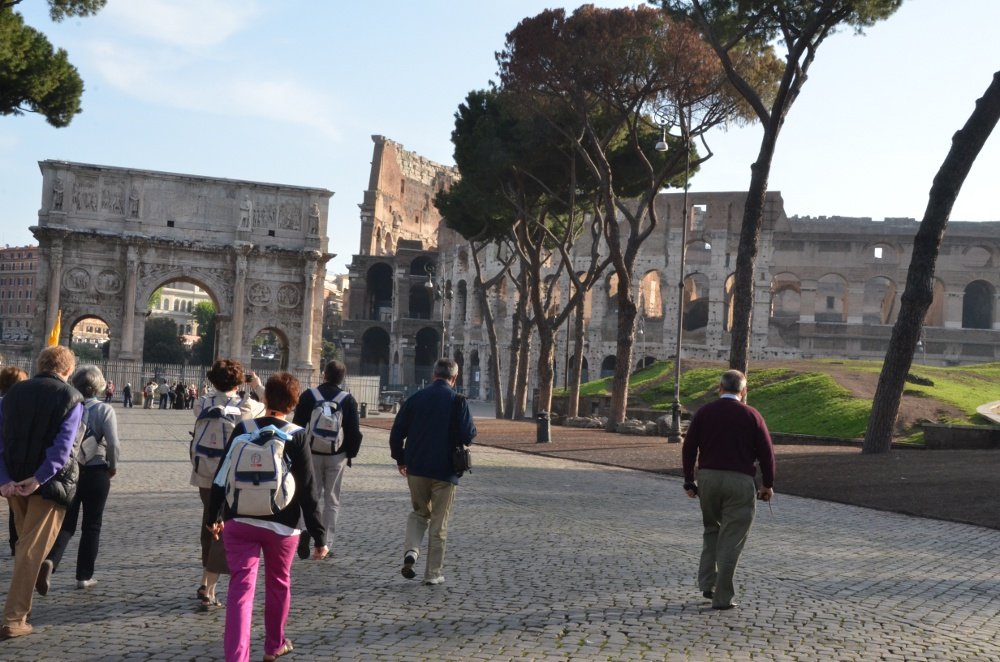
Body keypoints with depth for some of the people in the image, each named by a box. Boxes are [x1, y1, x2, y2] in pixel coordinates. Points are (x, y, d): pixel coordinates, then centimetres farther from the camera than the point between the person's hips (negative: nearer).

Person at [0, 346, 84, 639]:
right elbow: (63, 445, -18)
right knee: (32, 551, 0)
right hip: (49, 482, -5)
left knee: (25, 543, 24)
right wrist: (38, 479, -19)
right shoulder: (71, 397, -6)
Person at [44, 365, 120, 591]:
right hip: (96, 473, -2)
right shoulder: (104, 410, -10)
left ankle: (50, 560, -14)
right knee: (91, 525, 12)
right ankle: (84, 576, 16)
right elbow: (113, 443, -17)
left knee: (66, 523, 12)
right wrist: (113, 466, 1)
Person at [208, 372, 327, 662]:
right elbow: (308, 491, -10)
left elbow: (221, 477, 4)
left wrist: (215, 515, 19)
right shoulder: (297, 437, -8)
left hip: (239, 522, 1)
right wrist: (319, 536, -5)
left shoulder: (243, 429, -1)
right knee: (278, 583, 20)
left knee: (241, 587, -1)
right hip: (281, 526, -1)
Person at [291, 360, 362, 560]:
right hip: (337, 457, 0)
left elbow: (297, 426, 1)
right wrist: (351, 454, 9)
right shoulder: (348, 400, -3)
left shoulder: (308, 395, -1)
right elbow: (354, 432, -3)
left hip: (311, 454, 1)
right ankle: (326, 544, 8)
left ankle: (306, 529, -12)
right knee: (332, 500, 8)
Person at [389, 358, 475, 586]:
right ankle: (433, 573, 11)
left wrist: (400, 459, 17)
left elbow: (397, 432, 4)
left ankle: (411, 551, -2)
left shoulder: (416, 398, 3)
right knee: (439, 524, 8)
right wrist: (471, 430, 9)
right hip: (444, 471, -3)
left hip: (416, 468, 3)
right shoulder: (457, 400, -8)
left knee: (420, 513, 22)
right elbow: (467, 435, -15)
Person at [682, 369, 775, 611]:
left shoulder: (704, 412, 4)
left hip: (707, 478, 3)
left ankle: (707, 584, 16)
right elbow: (766, 452, -1)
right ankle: (723, 597, 3)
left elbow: (688, 448, 4)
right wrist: (768, 484, 9)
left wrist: (689, 481, 12)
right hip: (740, 481, -3)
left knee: (711, 530, 22)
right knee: (731, 540, 2)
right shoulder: (751, 415, -1)